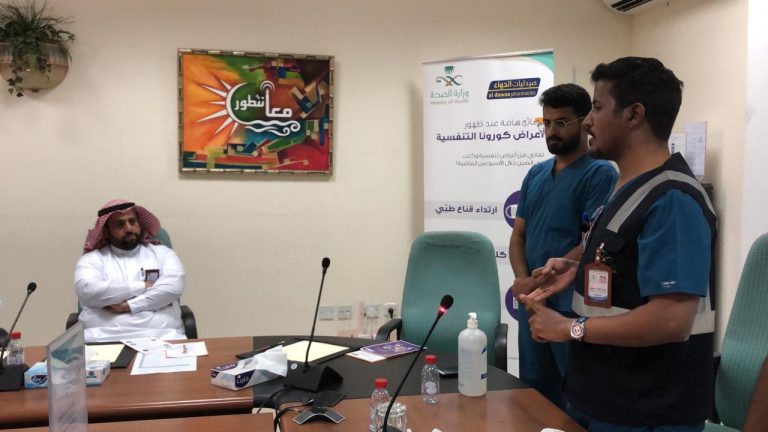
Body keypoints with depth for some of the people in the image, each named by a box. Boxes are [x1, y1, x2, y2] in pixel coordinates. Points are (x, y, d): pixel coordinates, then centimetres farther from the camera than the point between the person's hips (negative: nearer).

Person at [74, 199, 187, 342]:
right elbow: (87, 290, -8)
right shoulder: (93, 259, 12)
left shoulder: (161, 253, 14)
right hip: (105, 336, 1)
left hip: (159, 334, 0)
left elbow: (173, 286, -4)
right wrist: (144, 286, -5)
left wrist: (128, 306, -10)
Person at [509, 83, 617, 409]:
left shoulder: (599, 173, -9)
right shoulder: (535, 174, 12)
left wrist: (536, 282, -14)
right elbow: (518, 235, 12)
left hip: (573, 306, -6)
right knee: (533, 392, 17)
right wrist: (522, 279, -7)